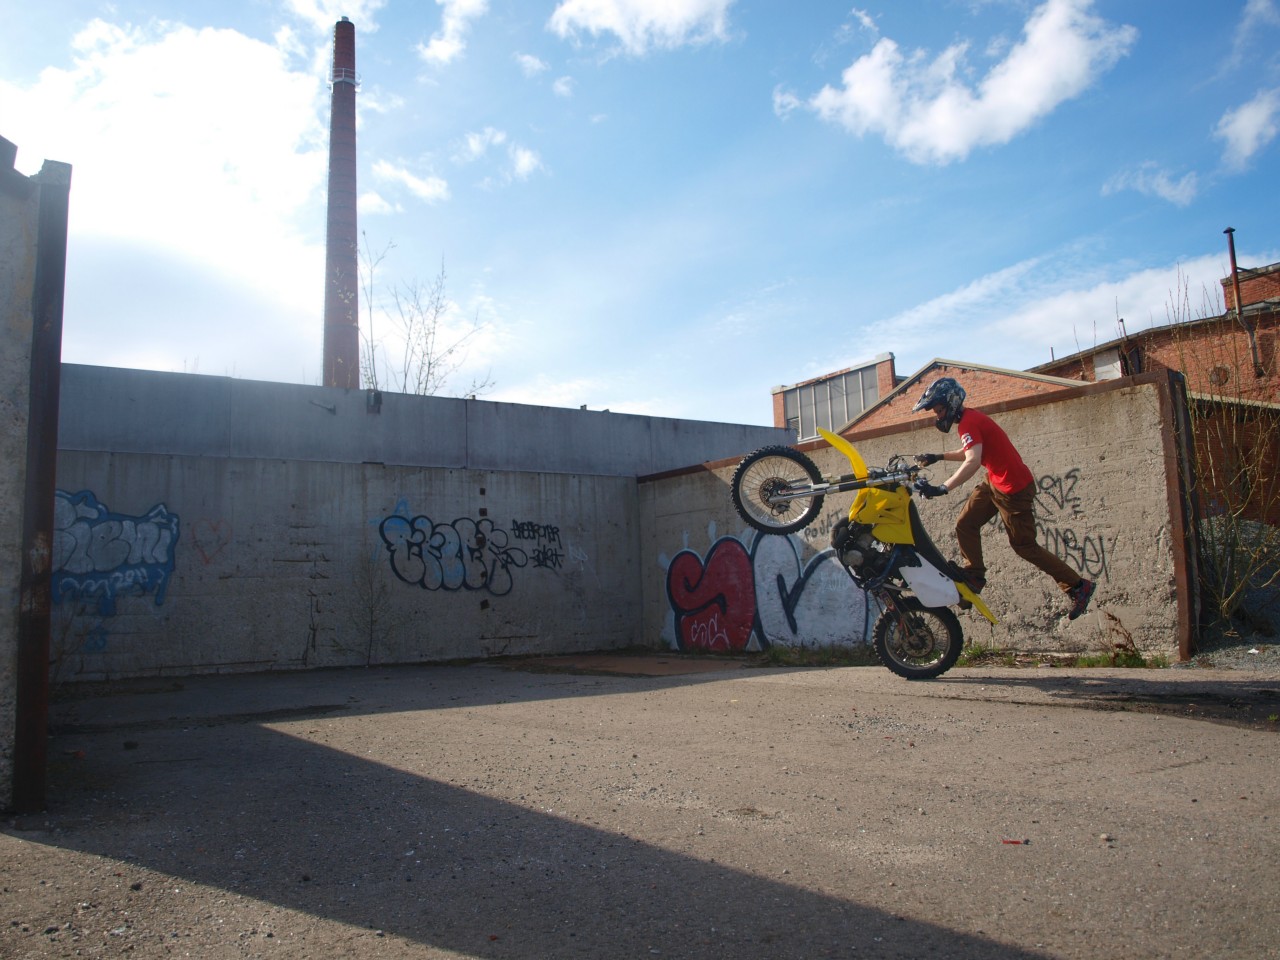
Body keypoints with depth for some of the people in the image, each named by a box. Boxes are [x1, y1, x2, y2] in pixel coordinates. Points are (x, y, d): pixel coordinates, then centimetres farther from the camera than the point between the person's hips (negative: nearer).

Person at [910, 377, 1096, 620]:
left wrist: (942, 488, -47)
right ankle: (974, 578, 14)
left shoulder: (969, 422, -23)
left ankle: (1079, 587, 14)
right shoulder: (968, 418, 8)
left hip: (1013, 488, -10)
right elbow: (969, 452, 25)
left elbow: (973, 461, -40)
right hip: (994, 482, 10)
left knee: (1025, 546, 2)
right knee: (965, 526, 5)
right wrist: (938, 457, 16)